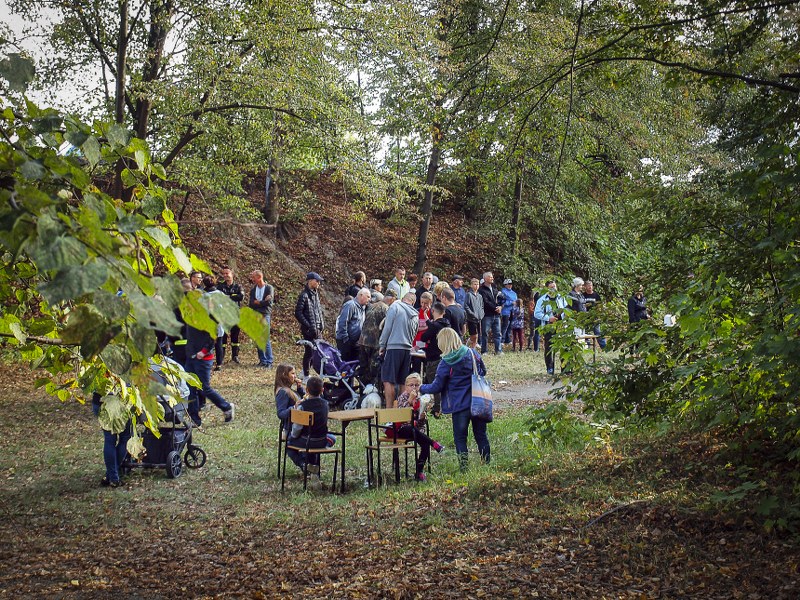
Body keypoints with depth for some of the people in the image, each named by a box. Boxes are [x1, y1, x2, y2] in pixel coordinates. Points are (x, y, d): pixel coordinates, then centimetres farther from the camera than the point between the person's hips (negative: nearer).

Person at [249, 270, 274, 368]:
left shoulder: (269, 288, -1)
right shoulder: (253, 289, 12)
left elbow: (268, 301, -12)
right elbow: (251, 303, 0)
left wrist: (257, 302, -5)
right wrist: (263, 302, -12)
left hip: (265, 315, -5)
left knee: (266, 339, -10)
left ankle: (269, 361, -6)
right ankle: (262, 360, 13)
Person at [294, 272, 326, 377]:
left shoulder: (315, 294, 13)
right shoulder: (304, 295, -13)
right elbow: (298, 313, -16)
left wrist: (321, 324, 11)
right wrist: (309, 326, -18)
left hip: (317, 329, 8)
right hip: (309, 330, -8)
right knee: (309, 352, -2)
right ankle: (306, 375, 9)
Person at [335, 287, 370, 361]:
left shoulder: (363, 307, 15)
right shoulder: (350, 305, -13)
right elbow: (342, 322, -20)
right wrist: (345, 338, -19)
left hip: (355, 341, 9)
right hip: (345, 341, -9)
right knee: (345, 361, -6)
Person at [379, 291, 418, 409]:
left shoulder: (395, 307, -1)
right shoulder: (415, 315, 15)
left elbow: (387, 327, -5)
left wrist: (382, 345, 2)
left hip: (394, 347, -6)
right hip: (408, 350, 6)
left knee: (388, 381, -6)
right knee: (403, 382, 11)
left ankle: (389, 409, -13)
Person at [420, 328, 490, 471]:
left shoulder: (445, 364, -12)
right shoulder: (472, 353, 1)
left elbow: (436, 387, -6)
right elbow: (483, 372, 15)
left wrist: (421, 388, 11)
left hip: (460, 406, -5)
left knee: (460, 438, 7)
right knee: (481, 435, 17)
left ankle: (464, 468, 5)